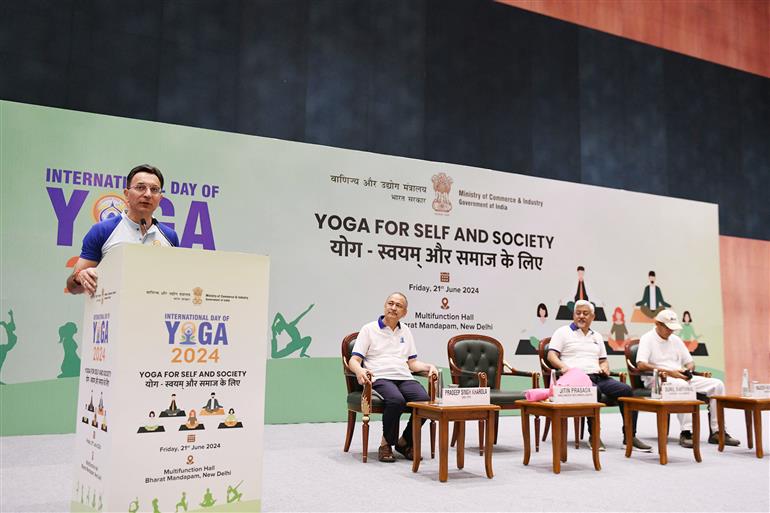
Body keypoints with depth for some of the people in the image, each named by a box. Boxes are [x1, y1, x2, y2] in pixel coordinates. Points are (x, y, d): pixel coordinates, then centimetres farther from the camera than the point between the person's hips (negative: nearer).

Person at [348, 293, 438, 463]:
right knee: (396, 400, -36)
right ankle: (386, 444, -14)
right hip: (380, 378, -4)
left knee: (424, 400, -26)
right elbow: (354, 360, 2)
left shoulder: (406, 331, 24)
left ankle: (405, 442, -4)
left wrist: (428, 367, 3)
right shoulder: (369, 329, 9)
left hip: (404, 378, 5)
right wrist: (359, 370, -21)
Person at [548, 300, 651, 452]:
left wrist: (605, 367, 5)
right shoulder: (563, 332, 11)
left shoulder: (597, 336, 29)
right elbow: (552, 355, 1)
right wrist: (563, 366, -19)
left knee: (626, 390, -19)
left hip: (598, 377, 6)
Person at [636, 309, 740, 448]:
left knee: (717, 384, -8)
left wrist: (687, 370, -4)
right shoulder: (647, 339, -3)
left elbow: (690, 362, 23)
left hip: (681, 378, 7)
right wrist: (668, 372, -23)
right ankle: (686, 433, -38)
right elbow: (641, 365, -17)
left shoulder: (676, 340, 20)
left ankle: (717, 432, -9)